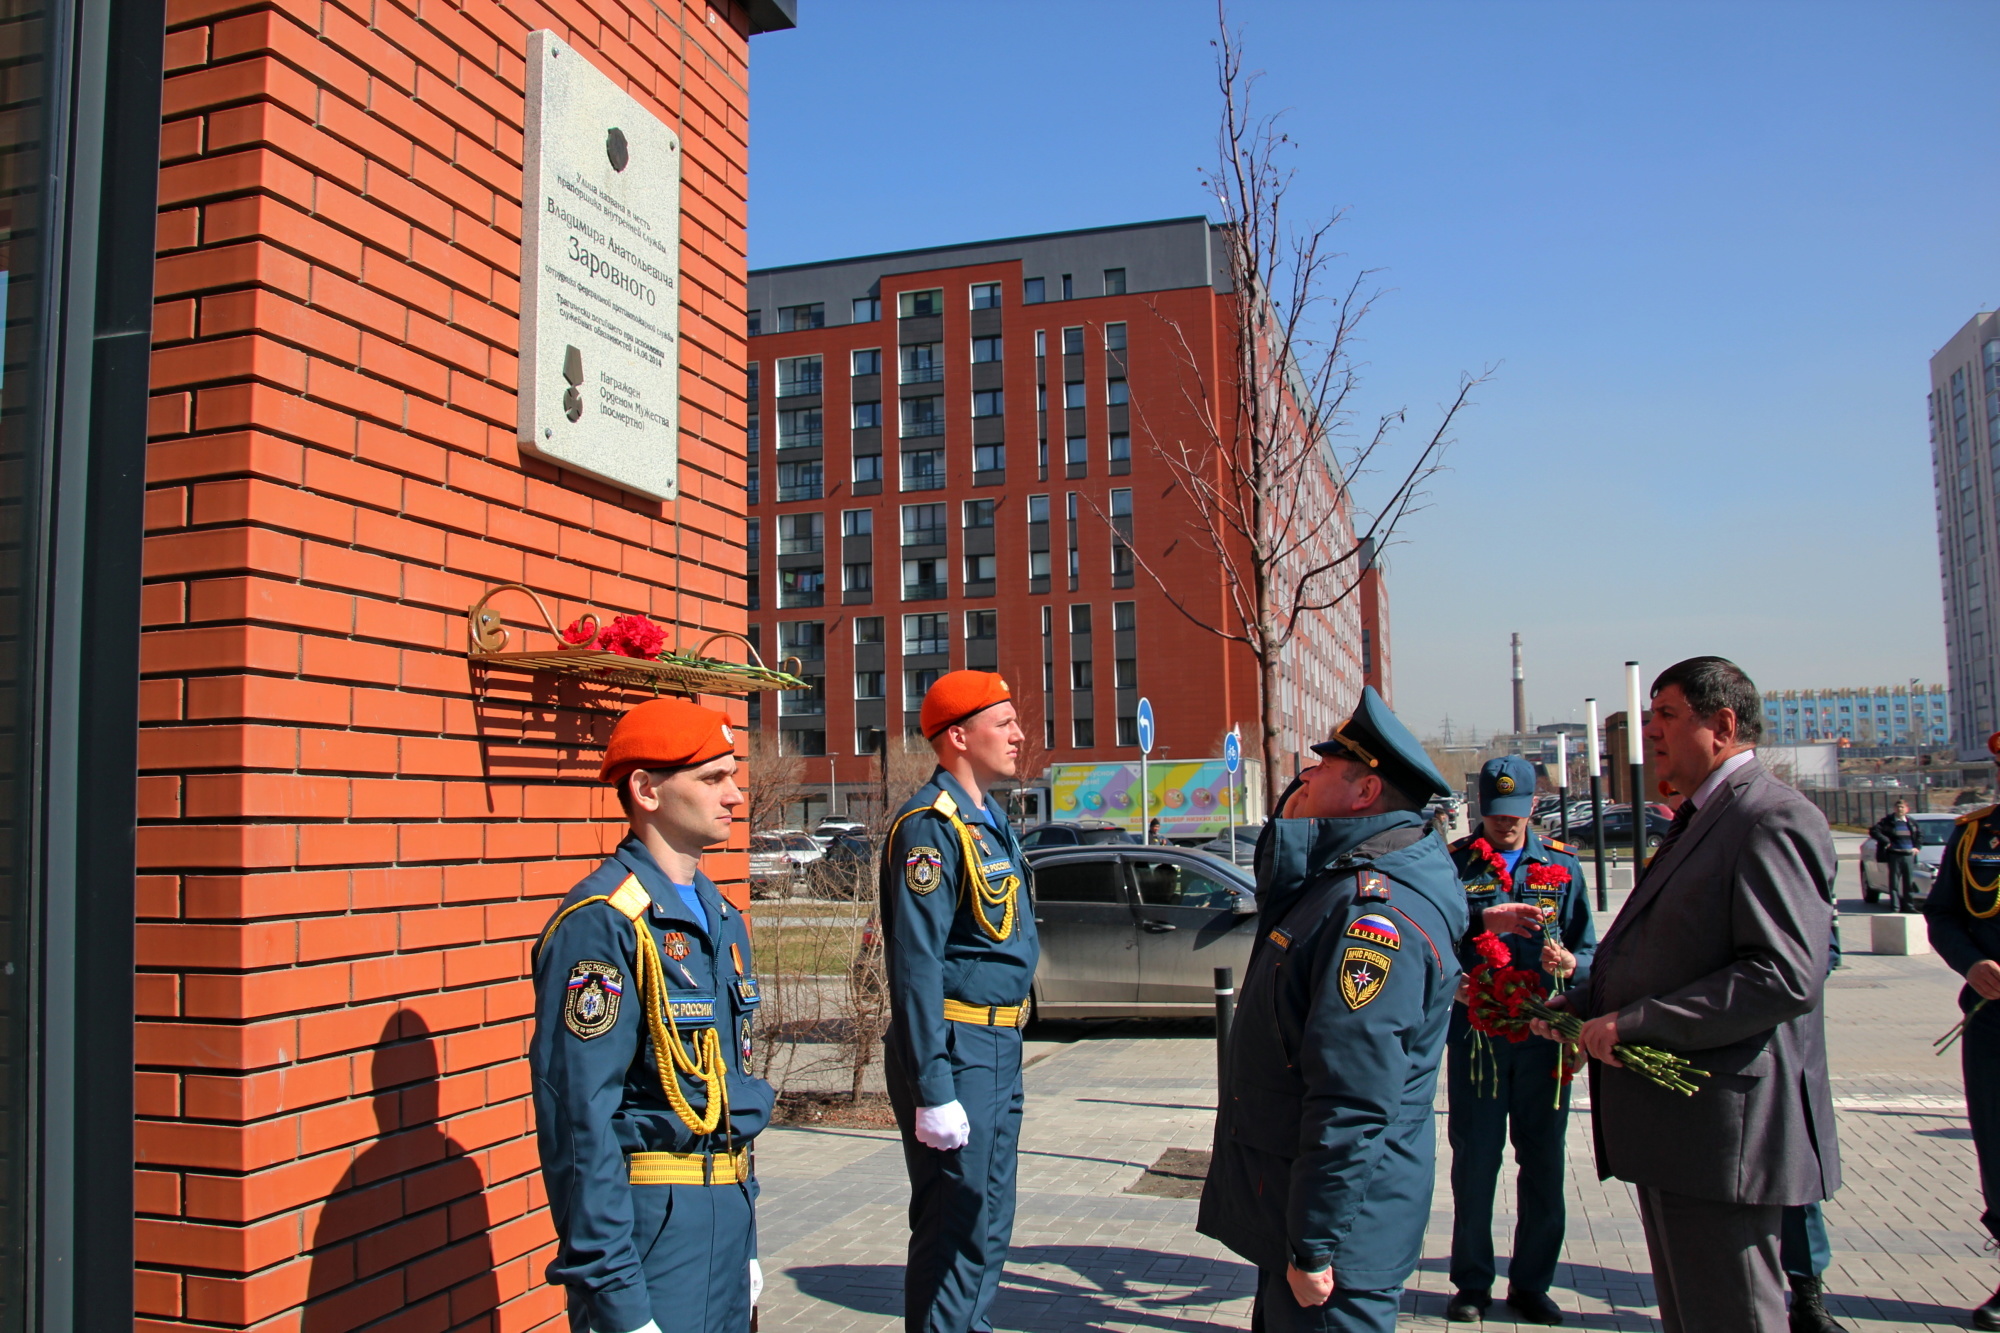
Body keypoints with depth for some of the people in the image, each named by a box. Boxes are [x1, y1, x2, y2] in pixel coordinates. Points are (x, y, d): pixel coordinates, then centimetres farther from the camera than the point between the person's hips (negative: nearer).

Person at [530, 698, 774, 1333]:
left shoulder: (721, 916, 10)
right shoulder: (600, 925, -18)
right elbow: (579, 1121, -21)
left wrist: (746, 1243, 18)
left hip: (728, 1210, 8)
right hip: (649, 1224, -8)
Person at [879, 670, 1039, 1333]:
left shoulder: (989, 819, 13)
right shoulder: (932, 825, -17)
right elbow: (916, 967, -22)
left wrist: (1006, 1049, 19)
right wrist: (933, 1093, -24)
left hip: (999, 1047, 10)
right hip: (957, 1051, -9)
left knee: (987, 1225, 19)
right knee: (955, 1233, 0)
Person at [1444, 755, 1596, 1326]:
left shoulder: (1561, 866, 8)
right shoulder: (1455, 864, 1)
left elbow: (1588, 948, 6)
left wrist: (1571, 963, -15)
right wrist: (1483, 922, -24)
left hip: (1545, 1035, 2)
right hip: (1476, 1033, -2)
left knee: (1544, 1162, 8)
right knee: (1474, 1162, 5)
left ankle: (1531, 1283, 24)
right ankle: (1473, 1281, 20)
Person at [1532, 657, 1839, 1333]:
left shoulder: (1773, 819, -15)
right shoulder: (1698, 821, 17)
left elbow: (1787, 977, -25)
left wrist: (1631, 1024, -22)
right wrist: (1583, 1005, 9)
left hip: (1724, 1129, -10)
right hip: (1671, 1126, 10)